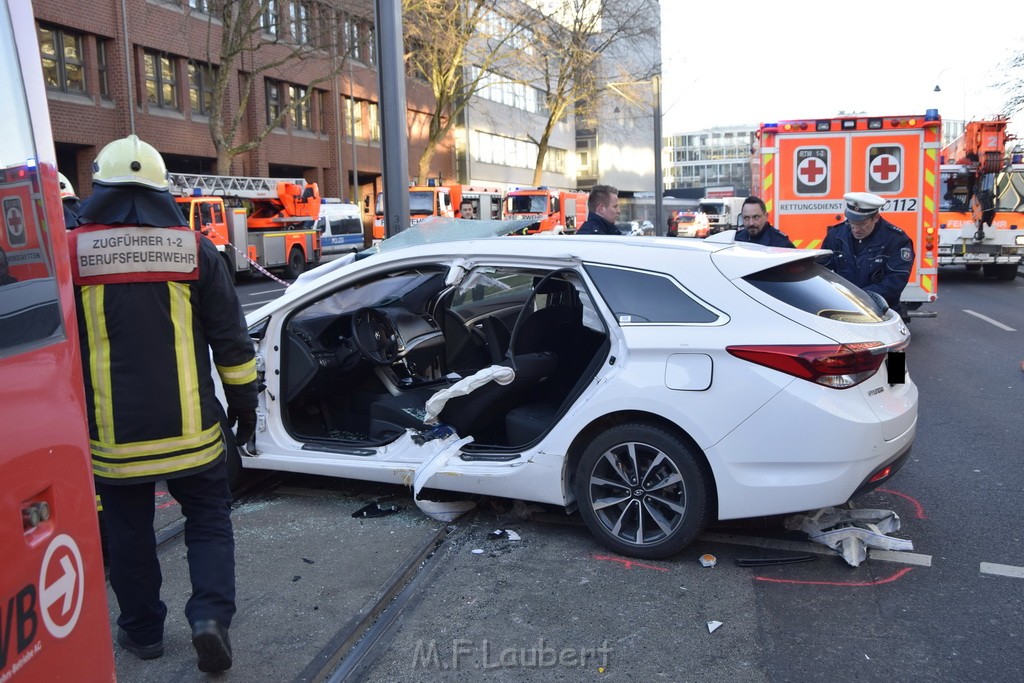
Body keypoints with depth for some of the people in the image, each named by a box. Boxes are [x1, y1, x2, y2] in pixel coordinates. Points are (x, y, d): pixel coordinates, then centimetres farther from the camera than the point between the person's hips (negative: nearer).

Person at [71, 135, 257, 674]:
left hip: (114, 430, 0)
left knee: (129, 531, 15)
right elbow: (229, 336, 1)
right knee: (208, 521, 13)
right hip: (189, 426, 0)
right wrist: (243, 398, 11)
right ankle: (211, 614, -1)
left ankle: (142, 630, 26)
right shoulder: (194, 248, -2)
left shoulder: (73, 252, -3)